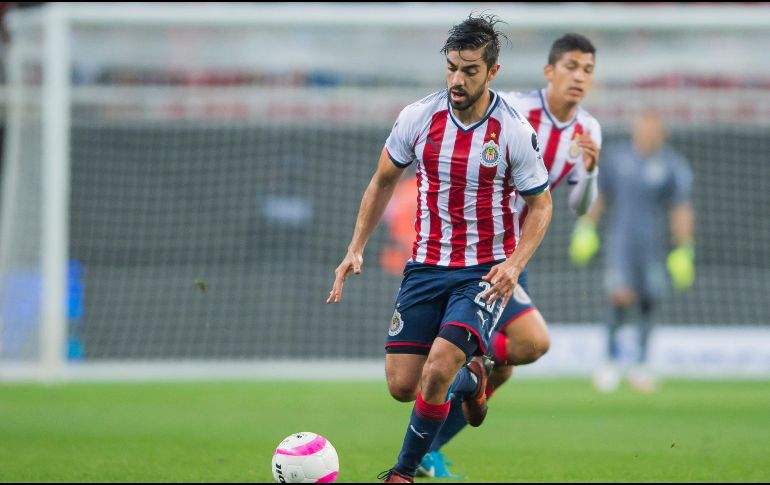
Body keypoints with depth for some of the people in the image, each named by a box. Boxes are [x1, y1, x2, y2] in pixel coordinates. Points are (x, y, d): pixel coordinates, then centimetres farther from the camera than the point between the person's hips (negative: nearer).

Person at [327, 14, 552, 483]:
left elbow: (540, 204, -1)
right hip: (426, 266, 4)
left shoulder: (515, 132, -13)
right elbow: (383, 182, 10)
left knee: (437, 370, -23)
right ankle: (470, 379, 32)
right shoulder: (418, 117, -5)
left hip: (486, 272, -4)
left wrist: (514, 264, -17)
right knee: (402, 385, -2)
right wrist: (356, 249, 2)